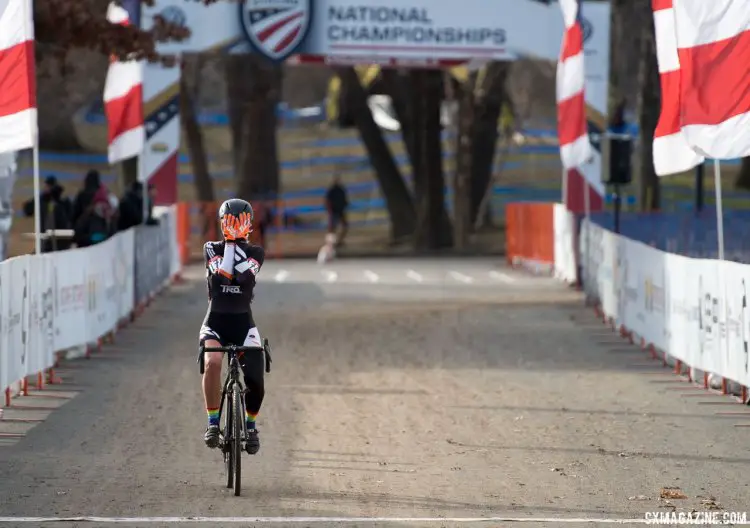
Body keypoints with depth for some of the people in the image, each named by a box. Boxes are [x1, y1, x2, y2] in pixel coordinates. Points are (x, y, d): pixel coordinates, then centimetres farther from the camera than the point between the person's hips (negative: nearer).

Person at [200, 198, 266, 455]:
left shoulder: (256, 252, 3)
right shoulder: (211, 248, 1)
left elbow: (245, 276, -19)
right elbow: (221, 276, -18)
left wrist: (237, 245, -12)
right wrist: (229, 244, -12)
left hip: (243, 323, 1)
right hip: (215, 321, -1)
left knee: (255, 381, -12)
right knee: (212, 362, -33)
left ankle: (250, 425, 19)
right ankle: (213, 423, -22)